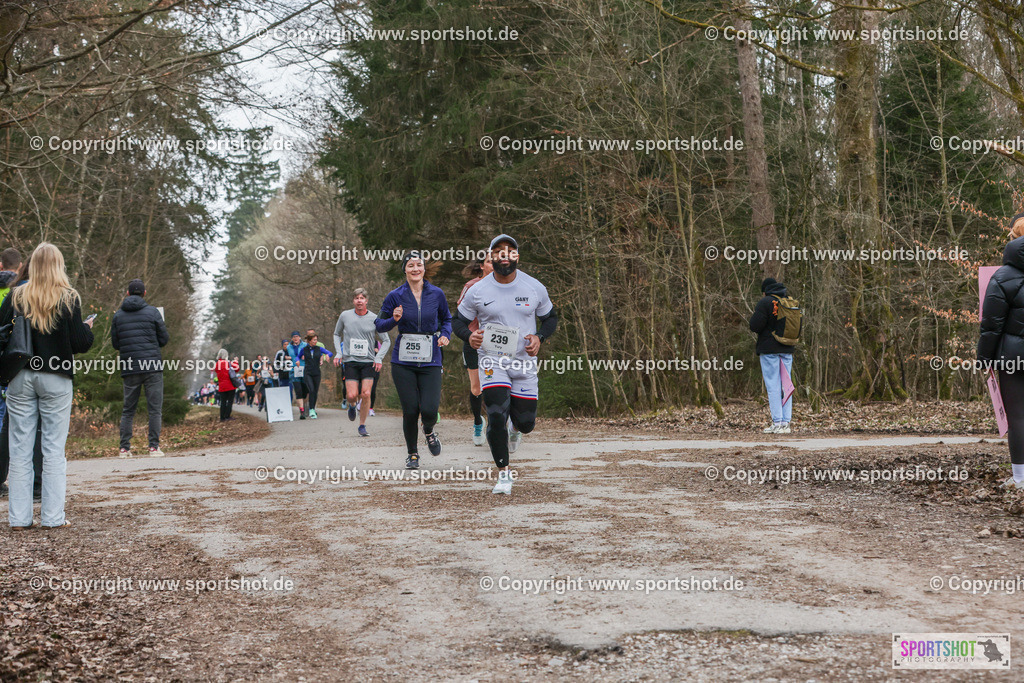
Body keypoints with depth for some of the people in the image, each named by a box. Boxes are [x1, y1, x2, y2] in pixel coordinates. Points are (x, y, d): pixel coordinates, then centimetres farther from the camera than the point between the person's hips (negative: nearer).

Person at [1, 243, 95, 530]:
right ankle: (53, 517, 4)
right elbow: (79, 342, -8)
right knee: (54, 448, 3)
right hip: (56, 378, -2)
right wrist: (88, 330, 12)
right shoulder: (69, 298, -5)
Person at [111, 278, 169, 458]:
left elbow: (115, 344, 11)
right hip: (153, 367, -3)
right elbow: (164, 339, 1)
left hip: (129, 369, 3)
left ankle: (124, 448, 5)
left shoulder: (118, 315, 7)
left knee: (128, 410, 9)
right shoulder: (152, 312, -2)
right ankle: (154, 447, -4)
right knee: (154, 409, 1)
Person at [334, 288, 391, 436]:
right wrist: (338, 352, 7)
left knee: (366, 394, -9)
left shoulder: (374, 319, 0)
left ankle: (362, 426, 7)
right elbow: (337, 334, 20)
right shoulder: (345, 316, 3)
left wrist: (378, 358, -4)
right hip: (350, 361, 0)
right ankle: (352, 406, 27)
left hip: (368, 362, 0)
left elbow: (386, 341, 8)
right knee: (352, 395, -11)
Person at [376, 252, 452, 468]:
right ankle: (412, 452, 23)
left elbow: (446, 319, 18)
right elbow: (379, 325, 5)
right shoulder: (395, 296, -1)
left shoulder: (436, 294, 2)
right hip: (403, 362, 0)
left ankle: (429, 432, 26)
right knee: (410, 410, -3)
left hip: (430, 361, 1)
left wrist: (445, 335, -2)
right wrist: (394, 319, -15)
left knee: (429, 410, -12)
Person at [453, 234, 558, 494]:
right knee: (497, 415, -17)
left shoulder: (535, 288, -1)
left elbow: (550, 318, 12)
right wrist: (469, 336, -15)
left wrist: (539, 337, -9)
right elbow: (459, 321, 7)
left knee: (526, 422, 5)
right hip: (492, 361, -2)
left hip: (524, 362, 2)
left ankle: (515, 427, 45)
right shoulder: (477, 291, -4)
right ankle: (503, 473, -1)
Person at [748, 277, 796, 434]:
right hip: (787, 350, 6)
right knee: (785, 385, 8)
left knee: (773, 386, -5)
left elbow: (755, 326, -14)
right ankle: (786, 423, 6)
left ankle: (777, 423, -8)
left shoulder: (765, 302, -9)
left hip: (770, 350, -6)